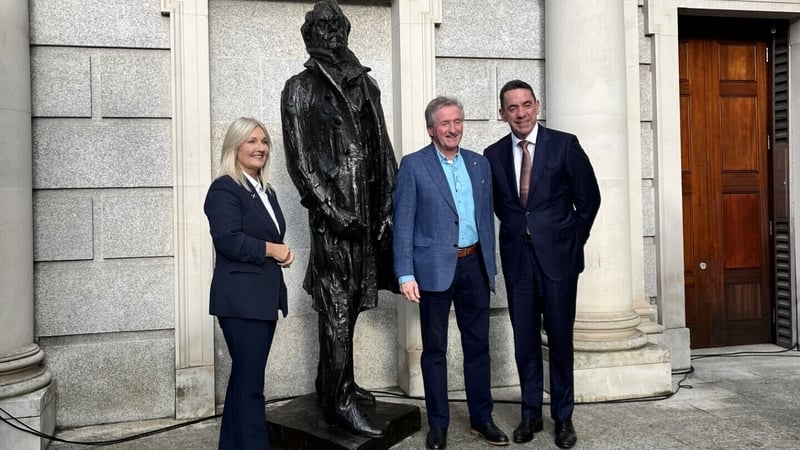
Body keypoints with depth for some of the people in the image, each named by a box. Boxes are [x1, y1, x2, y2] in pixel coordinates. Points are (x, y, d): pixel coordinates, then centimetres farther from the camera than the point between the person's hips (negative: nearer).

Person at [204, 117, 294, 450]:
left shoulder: (265, 191, 17)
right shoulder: (224, 189, -11)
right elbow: (229, 240, -23)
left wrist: (283, 253, 0)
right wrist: (272, 249, -13)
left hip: (264, 298, 9)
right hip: (241, 300, -9)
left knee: (245, 378, 16)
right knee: (250, 383, -4)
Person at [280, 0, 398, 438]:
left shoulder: (364, 84, 15)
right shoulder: (301, 88, 1)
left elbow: (382, 150, 12)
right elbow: (300, 159, -6)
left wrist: (387, 206, 6)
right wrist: (332, 208, -15)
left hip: (367, 208, 6)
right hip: (332, 211, -5)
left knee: (350, 302, 13)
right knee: (337, 307, -2)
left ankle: (333, 383, 27)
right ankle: (340, 400, 7)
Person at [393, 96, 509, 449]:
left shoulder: (479, 163, 11)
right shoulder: (413, 165, -3)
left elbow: (486, 217, 13)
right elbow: (403, 223, -6)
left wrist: (490, 264, 11)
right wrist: (405, 274, -12)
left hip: (474, 266, 4)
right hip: (435, 268, -4)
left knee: (478, 345, 12)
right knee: (434, 349, 8)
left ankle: (481, 418, 26)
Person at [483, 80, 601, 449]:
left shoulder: (564, 144, -3)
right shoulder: (493, 154, 5)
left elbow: (589, 198, 2)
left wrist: (572, 240, 4)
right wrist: (517, 232, 10)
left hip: (557, 256, -2)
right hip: (517, 258, 3)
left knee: (560, 338, 5)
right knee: (524, 339, 9)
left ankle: (563, 416, 20)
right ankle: (531, 413, 23)